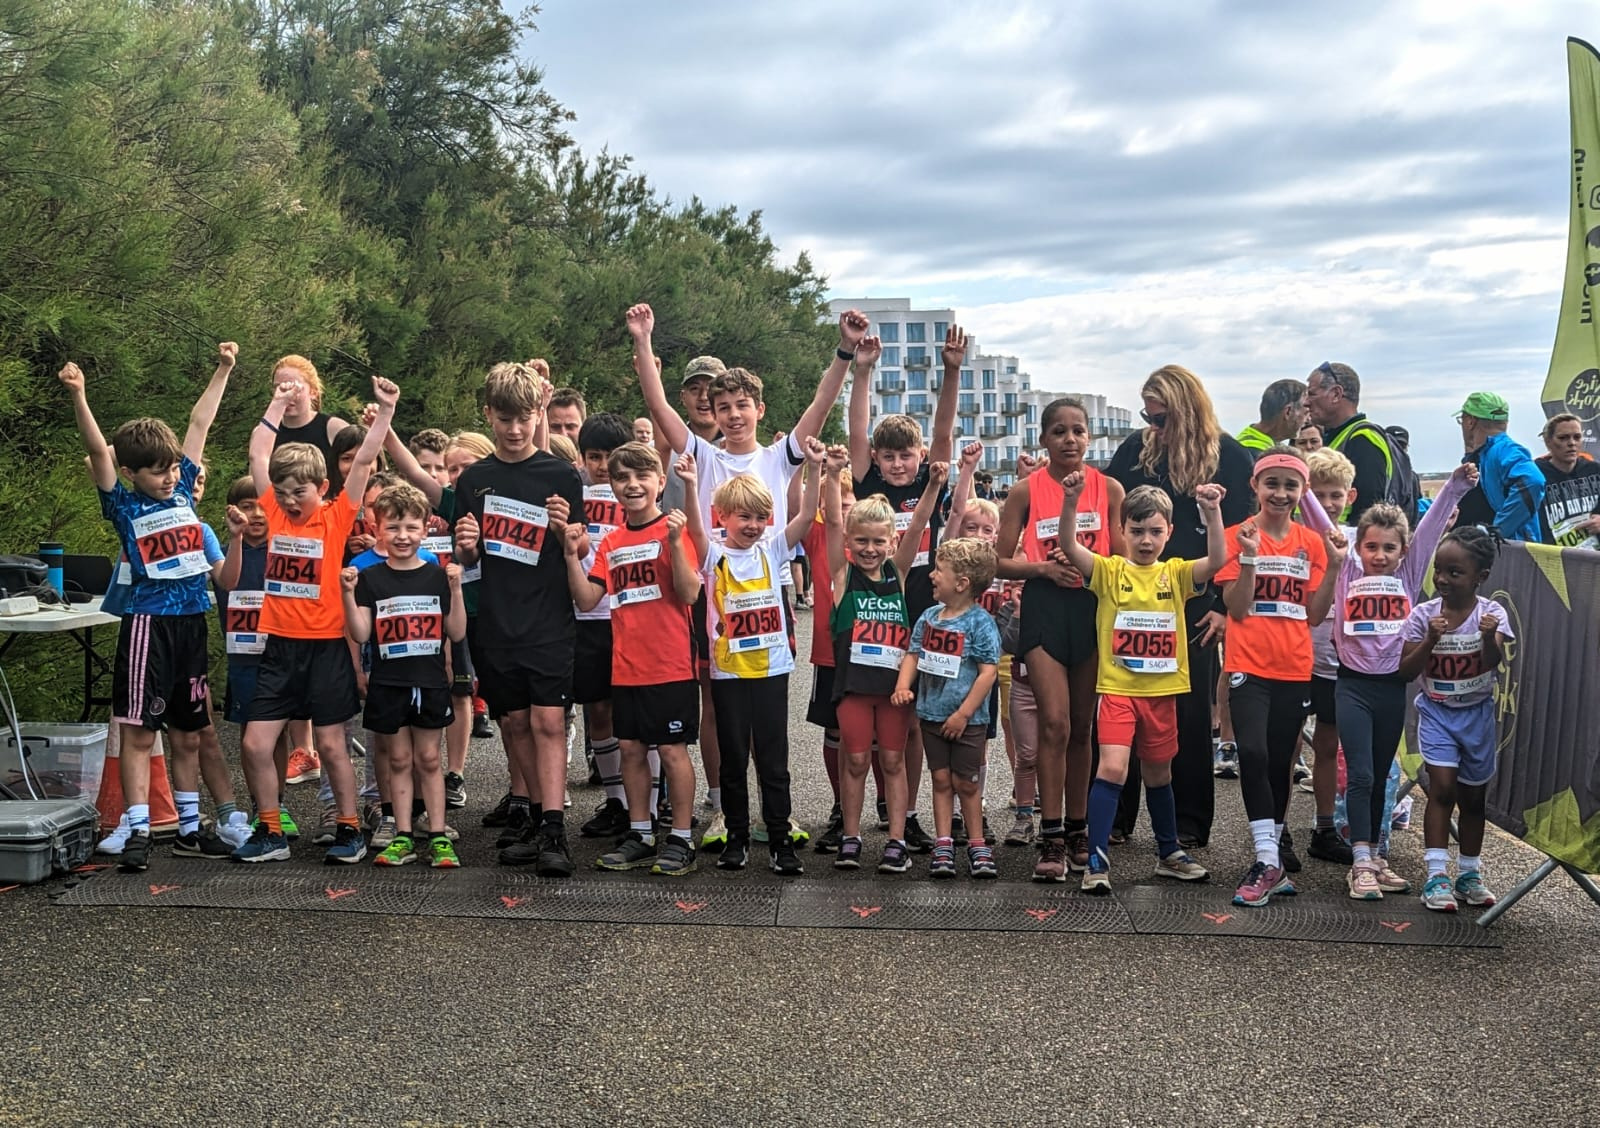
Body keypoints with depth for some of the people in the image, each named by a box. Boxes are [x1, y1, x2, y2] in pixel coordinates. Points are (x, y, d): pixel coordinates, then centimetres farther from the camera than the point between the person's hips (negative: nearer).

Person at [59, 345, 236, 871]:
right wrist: (78, 397, -29)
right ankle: (138, 832, 4)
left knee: (188, 733, 12)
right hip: (148, 624, -5)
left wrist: (223, 370, 16)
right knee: (139, 732, -2)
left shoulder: (182, 491, 9)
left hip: (191, 622, 5)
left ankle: (189, 828, 21)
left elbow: (199, 424, 13)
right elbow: (97, 451, -16)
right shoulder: (123, 505, -2)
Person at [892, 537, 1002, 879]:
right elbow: (913, 655, 9)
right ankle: (943, 845, 15)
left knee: (965, 783, 5)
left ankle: (977, 845, 19)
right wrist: (903, 686, -10)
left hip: (968, 719, -5)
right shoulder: (929, 617, 4)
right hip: (932, 714, 5)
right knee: (941, 780, 9)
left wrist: (963, 713, -18)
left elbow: (989, 671, -17)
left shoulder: (980, 621, -14)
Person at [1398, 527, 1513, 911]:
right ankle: (1437, 875, -12)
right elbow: (1405, 672, -10)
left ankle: (1469, 874, 25)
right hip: (1437, 711, -1)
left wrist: (1490, 637, -45)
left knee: (1473, 796, 11)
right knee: (1443, 786, -15)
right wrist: (1430, 641, -25)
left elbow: (1493, 664, -24)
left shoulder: (1491, 613, -10)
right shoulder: (1423, 614, -9)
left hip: (1477, 713, 1)